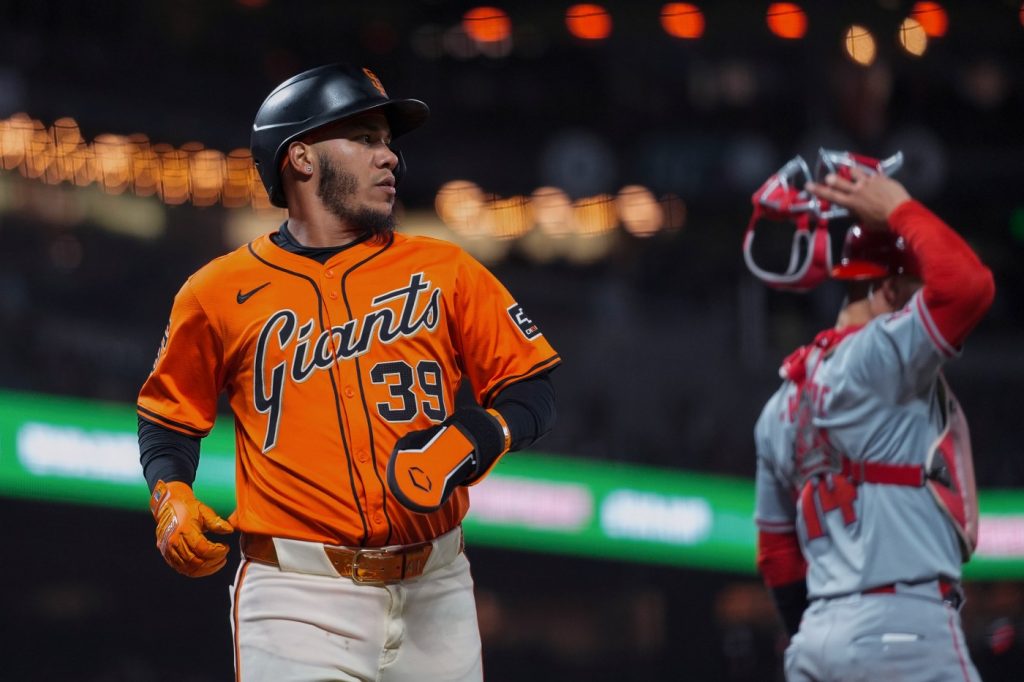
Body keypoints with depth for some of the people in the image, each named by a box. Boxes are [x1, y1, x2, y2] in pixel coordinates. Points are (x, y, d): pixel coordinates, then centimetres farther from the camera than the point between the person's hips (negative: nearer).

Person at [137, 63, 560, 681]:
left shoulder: (445, 271, 8)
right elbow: (170, 417, 17)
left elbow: (533, 391, 8)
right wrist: (171, 497, -1)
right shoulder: (220, 294, 5)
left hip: (435, 590, 2)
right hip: (299, 600, -2)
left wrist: (473, 439, -12)